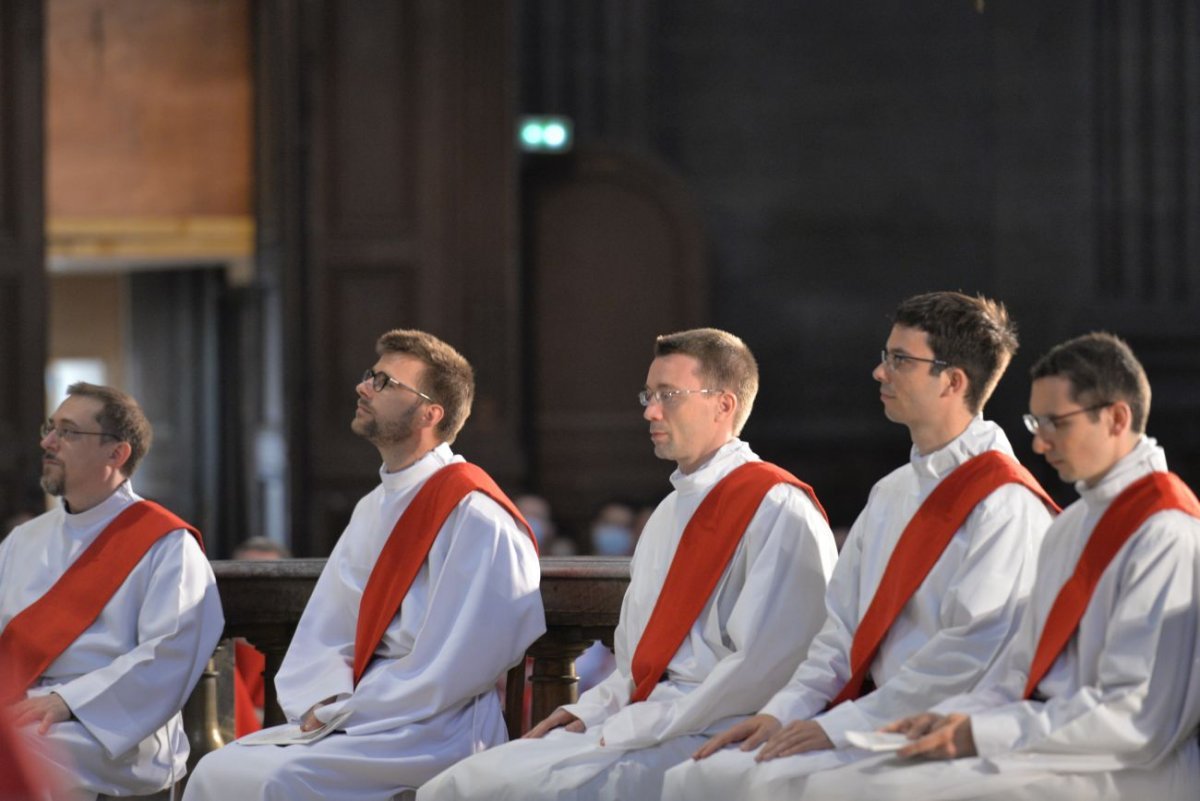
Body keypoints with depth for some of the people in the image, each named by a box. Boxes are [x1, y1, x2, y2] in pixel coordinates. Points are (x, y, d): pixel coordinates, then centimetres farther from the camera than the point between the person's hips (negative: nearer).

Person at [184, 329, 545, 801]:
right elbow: (320, 634, 17)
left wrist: (341, 712, -12)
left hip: (436, 728, -8)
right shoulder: (374, 509, 17)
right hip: (358, 718, 8)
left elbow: (444, 675, -15)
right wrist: (324, 704, -3)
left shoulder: (474, 516, -11)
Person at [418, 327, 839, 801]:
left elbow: (762, 668, -17)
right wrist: (590, 712, 6)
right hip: (644, 728, 9)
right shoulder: (669, 514, 22)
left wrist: (632, 726, -16)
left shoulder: (778, 510, -8)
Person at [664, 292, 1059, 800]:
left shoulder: (1006, 504, -11)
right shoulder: (890, 495, 19)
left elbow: (970, 651, -19)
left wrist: (840, 725, -18)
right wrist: (784, 712, 3)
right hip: (868, 715, 9)